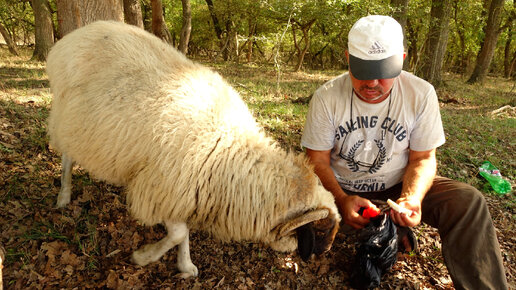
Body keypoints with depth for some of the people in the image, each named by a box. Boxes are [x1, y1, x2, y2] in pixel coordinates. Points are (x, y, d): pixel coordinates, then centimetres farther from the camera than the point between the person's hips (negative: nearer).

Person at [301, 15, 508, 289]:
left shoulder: (421, 94, -13)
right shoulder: (326, 97, -17)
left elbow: (423, 158, -6)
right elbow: (318, 161, -13)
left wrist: (412, 198, -27)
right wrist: (342, 200, -31)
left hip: (397, 185, 1)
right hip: (341, 188, 0)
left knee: (468, 200, -23)